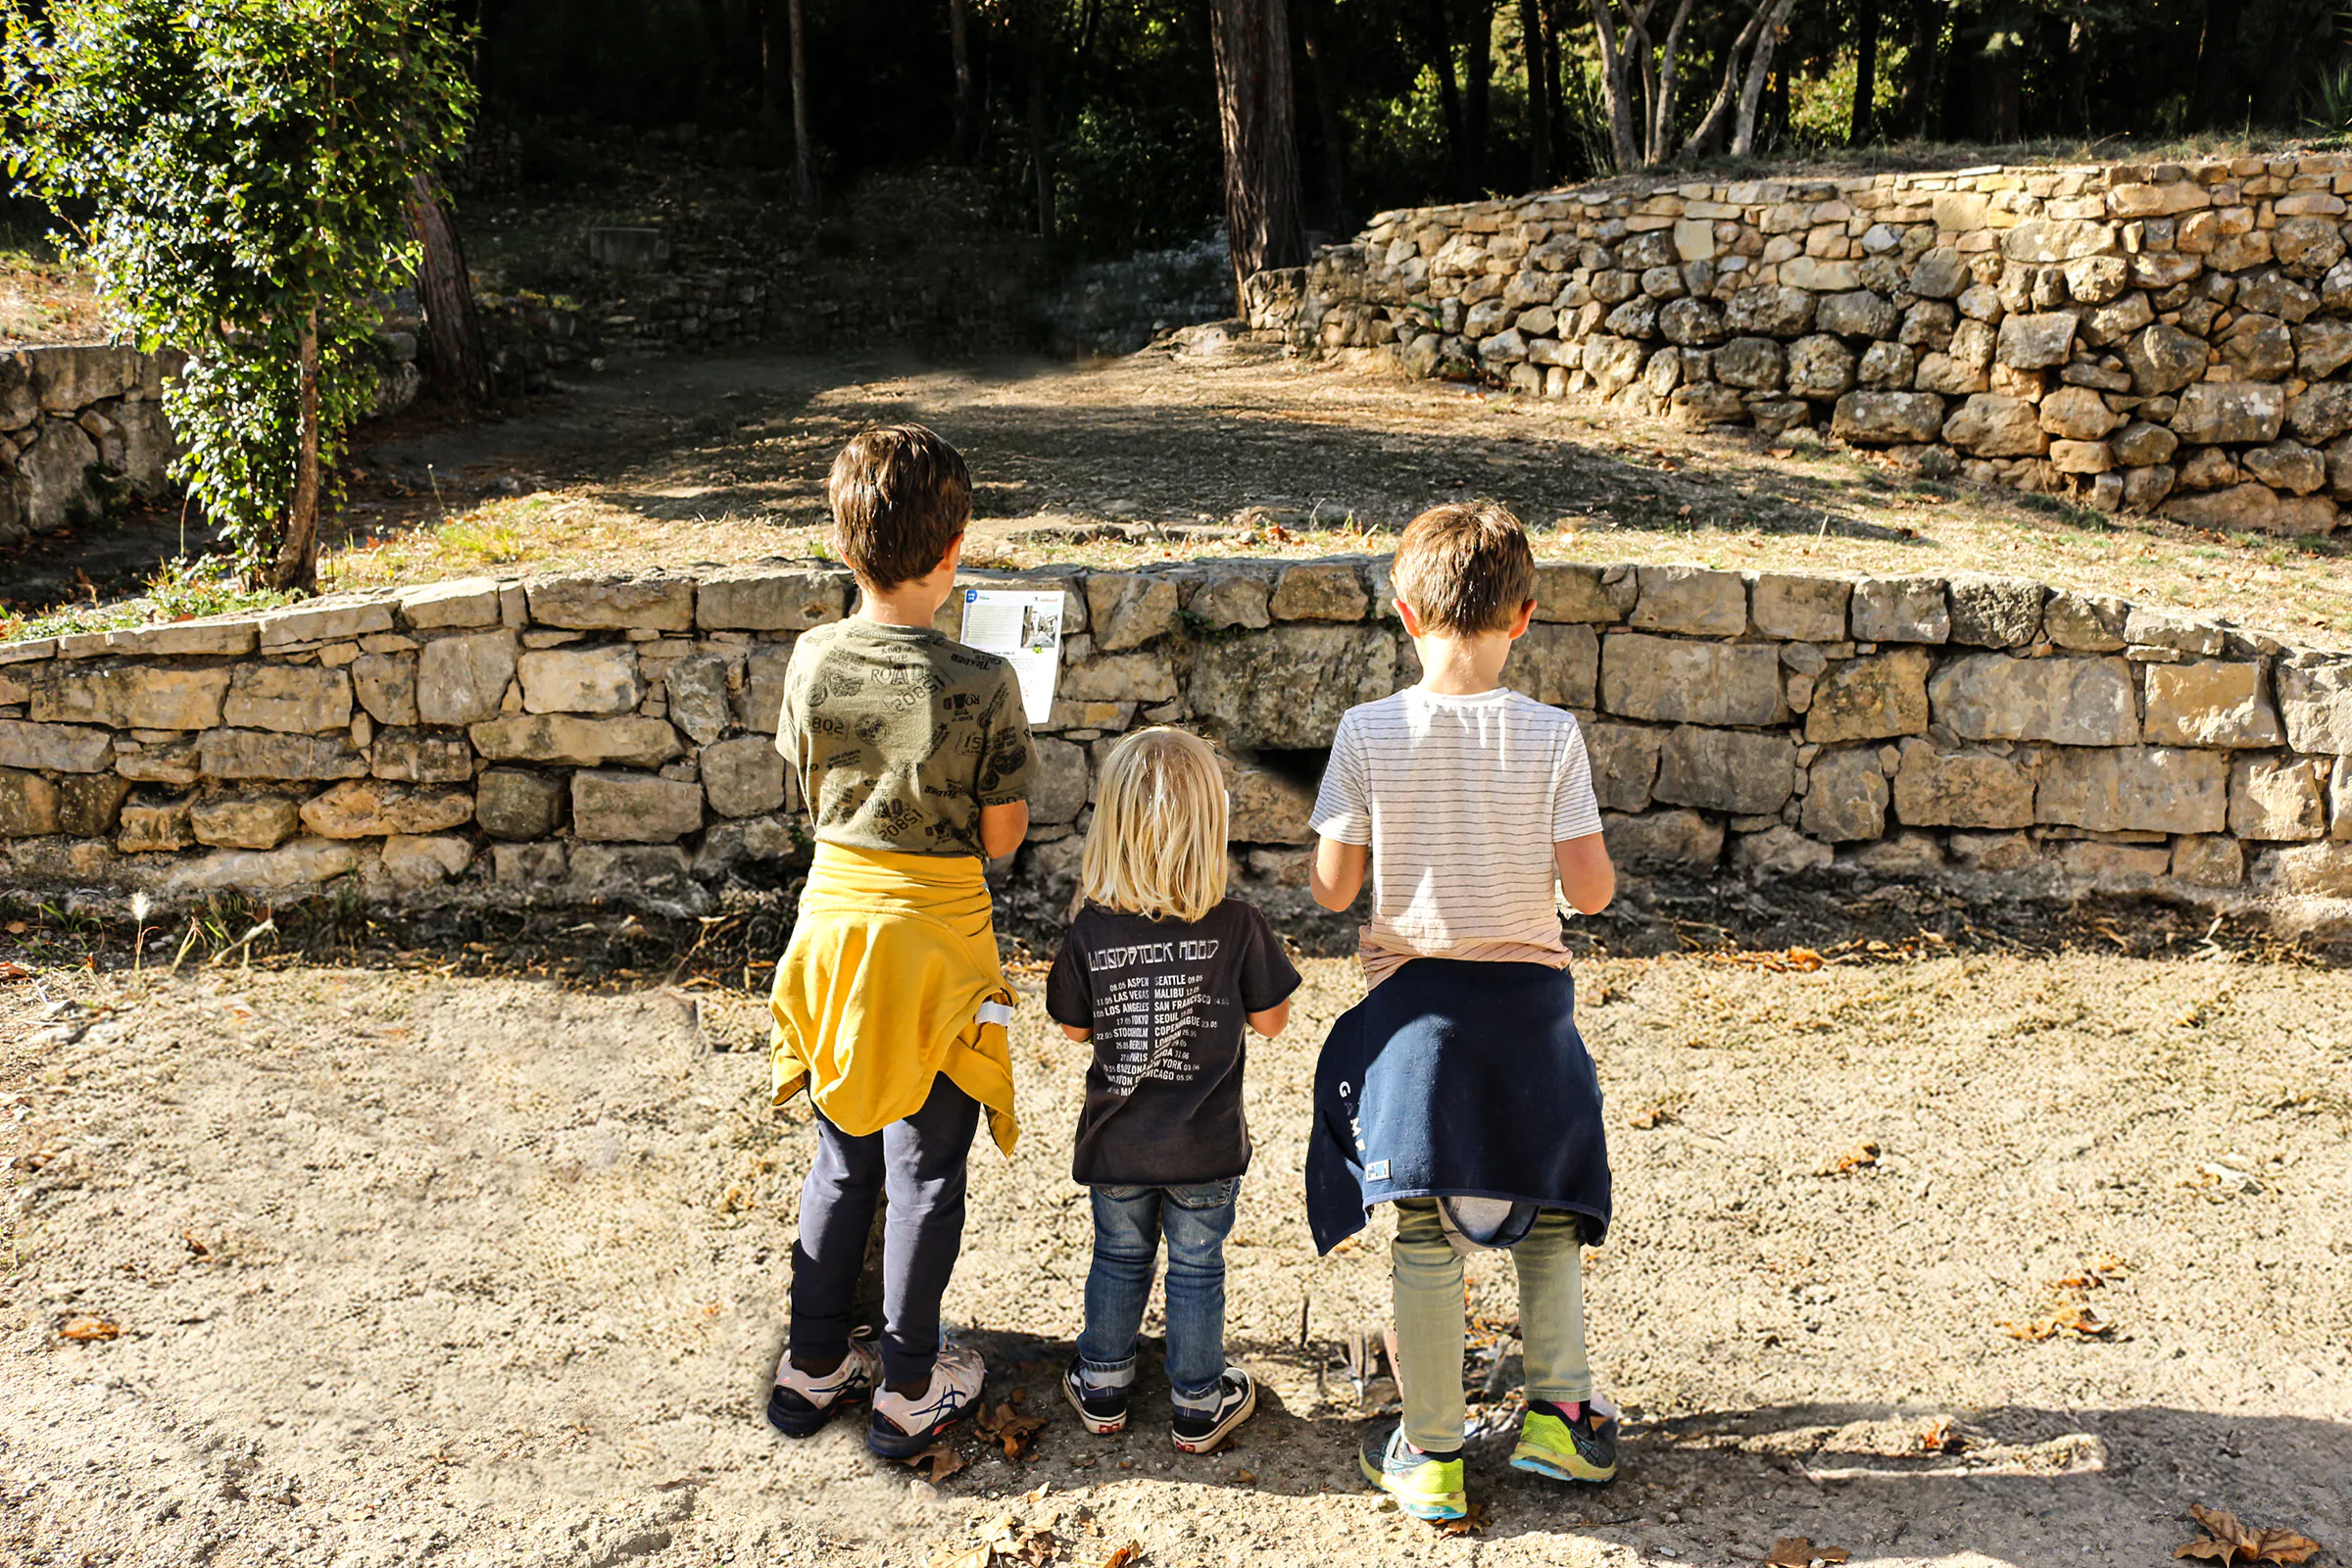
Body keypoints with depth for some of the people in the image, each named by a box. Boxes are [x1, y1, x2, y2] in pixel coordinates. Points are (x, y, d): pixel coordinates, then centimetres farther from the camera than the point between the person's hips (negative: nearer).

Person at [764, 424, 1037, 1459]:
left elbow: (813, 797, 6)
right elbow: (1002, 836, -11)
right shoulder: (983, 686, -20)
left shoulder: (812, 663, -8)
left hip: (834, 916, 4)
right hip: (936, 937, -4)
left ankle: (812, 1365, 30)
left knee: (842, 1157, 20)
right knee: (927, 1170, 11)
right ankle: (906, 1389, 21)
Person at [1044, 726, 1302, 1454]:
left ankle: (1102, 1384, 36)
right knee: (1197, 1268, 15)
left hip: (1116, 1145, 1)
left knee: (1118, 1257, 21)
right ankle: (1199, 1403, 29)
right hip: (1206, 1148, -1)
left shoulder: (1091, 930, -13)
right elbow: (1271, 1019, -6)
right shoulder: (1236, 926, -17)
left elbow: (1076, 1027, -1)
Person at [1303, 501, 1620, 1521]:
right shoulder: (1552, 736, -10)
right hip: (1530, 999, 1)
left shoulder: (1368, 733, -11)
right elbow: (1591, 891, -10)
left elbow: (1332, 887, -6)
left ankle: (1430, 1454, 16)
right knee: (1550, 1209, 21)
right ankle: (1559, 1412, 25)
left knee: (1423, 1234, 8)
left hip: (1414, 1004, -1)